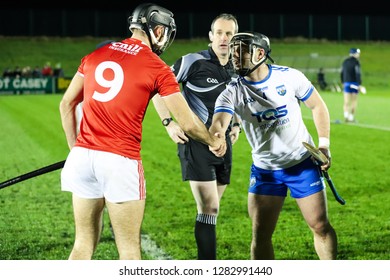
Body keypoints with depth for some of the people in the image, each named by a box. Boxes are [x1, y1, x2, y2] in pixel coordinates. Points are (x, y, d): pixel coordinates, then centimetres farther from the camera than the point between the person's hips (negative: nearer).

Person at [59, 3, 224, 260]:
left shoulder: (96, 55, 13)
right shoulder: (157, 68, -2)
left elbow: (66, 105, 16)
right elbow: (188, 123, -1)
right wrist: (214, 142, 18)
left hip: (82, 155, 5)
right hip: (120, 161, -5)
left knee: (84, 243, 15)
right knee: (130, 249, 6)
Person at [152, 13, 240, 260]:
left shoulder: (237, 70, 7)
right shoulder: (194, 61, -12)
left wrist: (237, 124, 12)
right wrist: (169, 122, -14)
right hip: (195, 144, -6)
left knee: (211, 208, 13)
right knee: (209, 208, -12)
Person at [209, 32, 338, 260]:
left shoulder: (290, 77, -12)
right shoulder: (233, 93, -14)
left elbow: (318, 106, 3)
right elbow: (218, 125, -32)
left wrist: (324, 143, -6)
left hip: (303, 163, 0)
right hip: (264, 170, 1)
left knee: (320, 227, 4)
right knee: (260, 235, -1)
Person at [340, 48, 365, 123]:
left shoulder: (345, 62, 10)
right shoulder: (356, 62, -9)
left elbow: (342, 73, 15)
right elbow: (358, 74, -14)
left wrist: (343, 83, 24)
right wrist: (359, 84, -13)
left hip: (346, 83, 4)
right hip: (354, 83, -4)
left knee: (346, 101, 1)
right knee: (354, 101, 7)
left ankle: (346, 115, -20)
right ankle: (351, 117, 8)